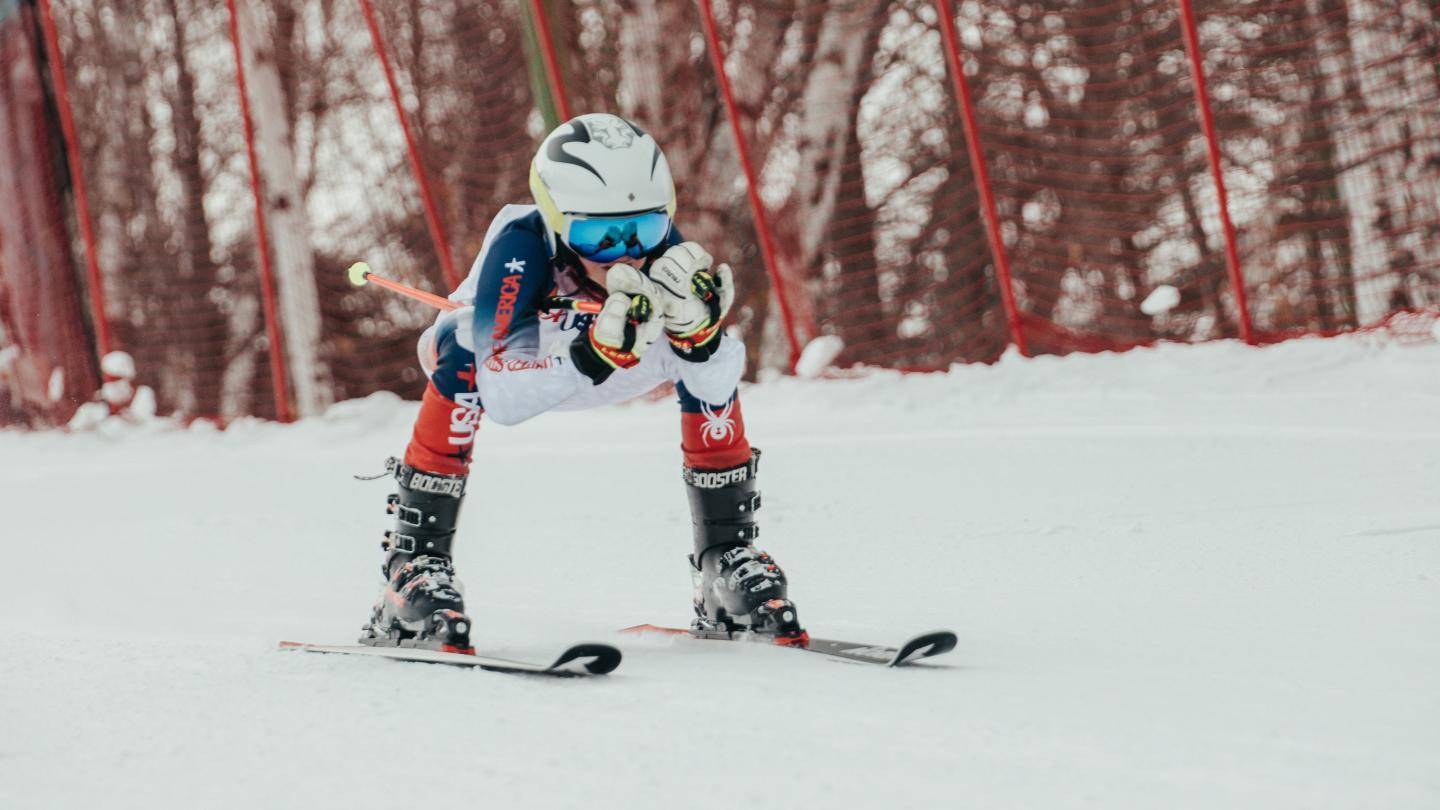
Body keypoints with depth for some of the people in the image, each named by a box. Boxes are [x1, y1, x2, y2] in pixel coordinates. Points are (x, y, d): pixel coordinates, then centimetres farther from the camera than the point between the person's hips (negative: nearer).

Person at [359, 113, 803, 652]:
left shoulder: (662, 248, -30)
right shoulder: (521, 245, -39)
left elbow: (718, 388, -29)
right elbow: (501, 401, -46)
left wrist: (696, 324, -49)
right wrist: (597, 352, -58)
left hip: (605, 371, 3)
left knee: (714, 358, -19)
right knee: (459, 351, -36)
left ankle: (728, 558, -5)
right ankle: (413, 565, -27)